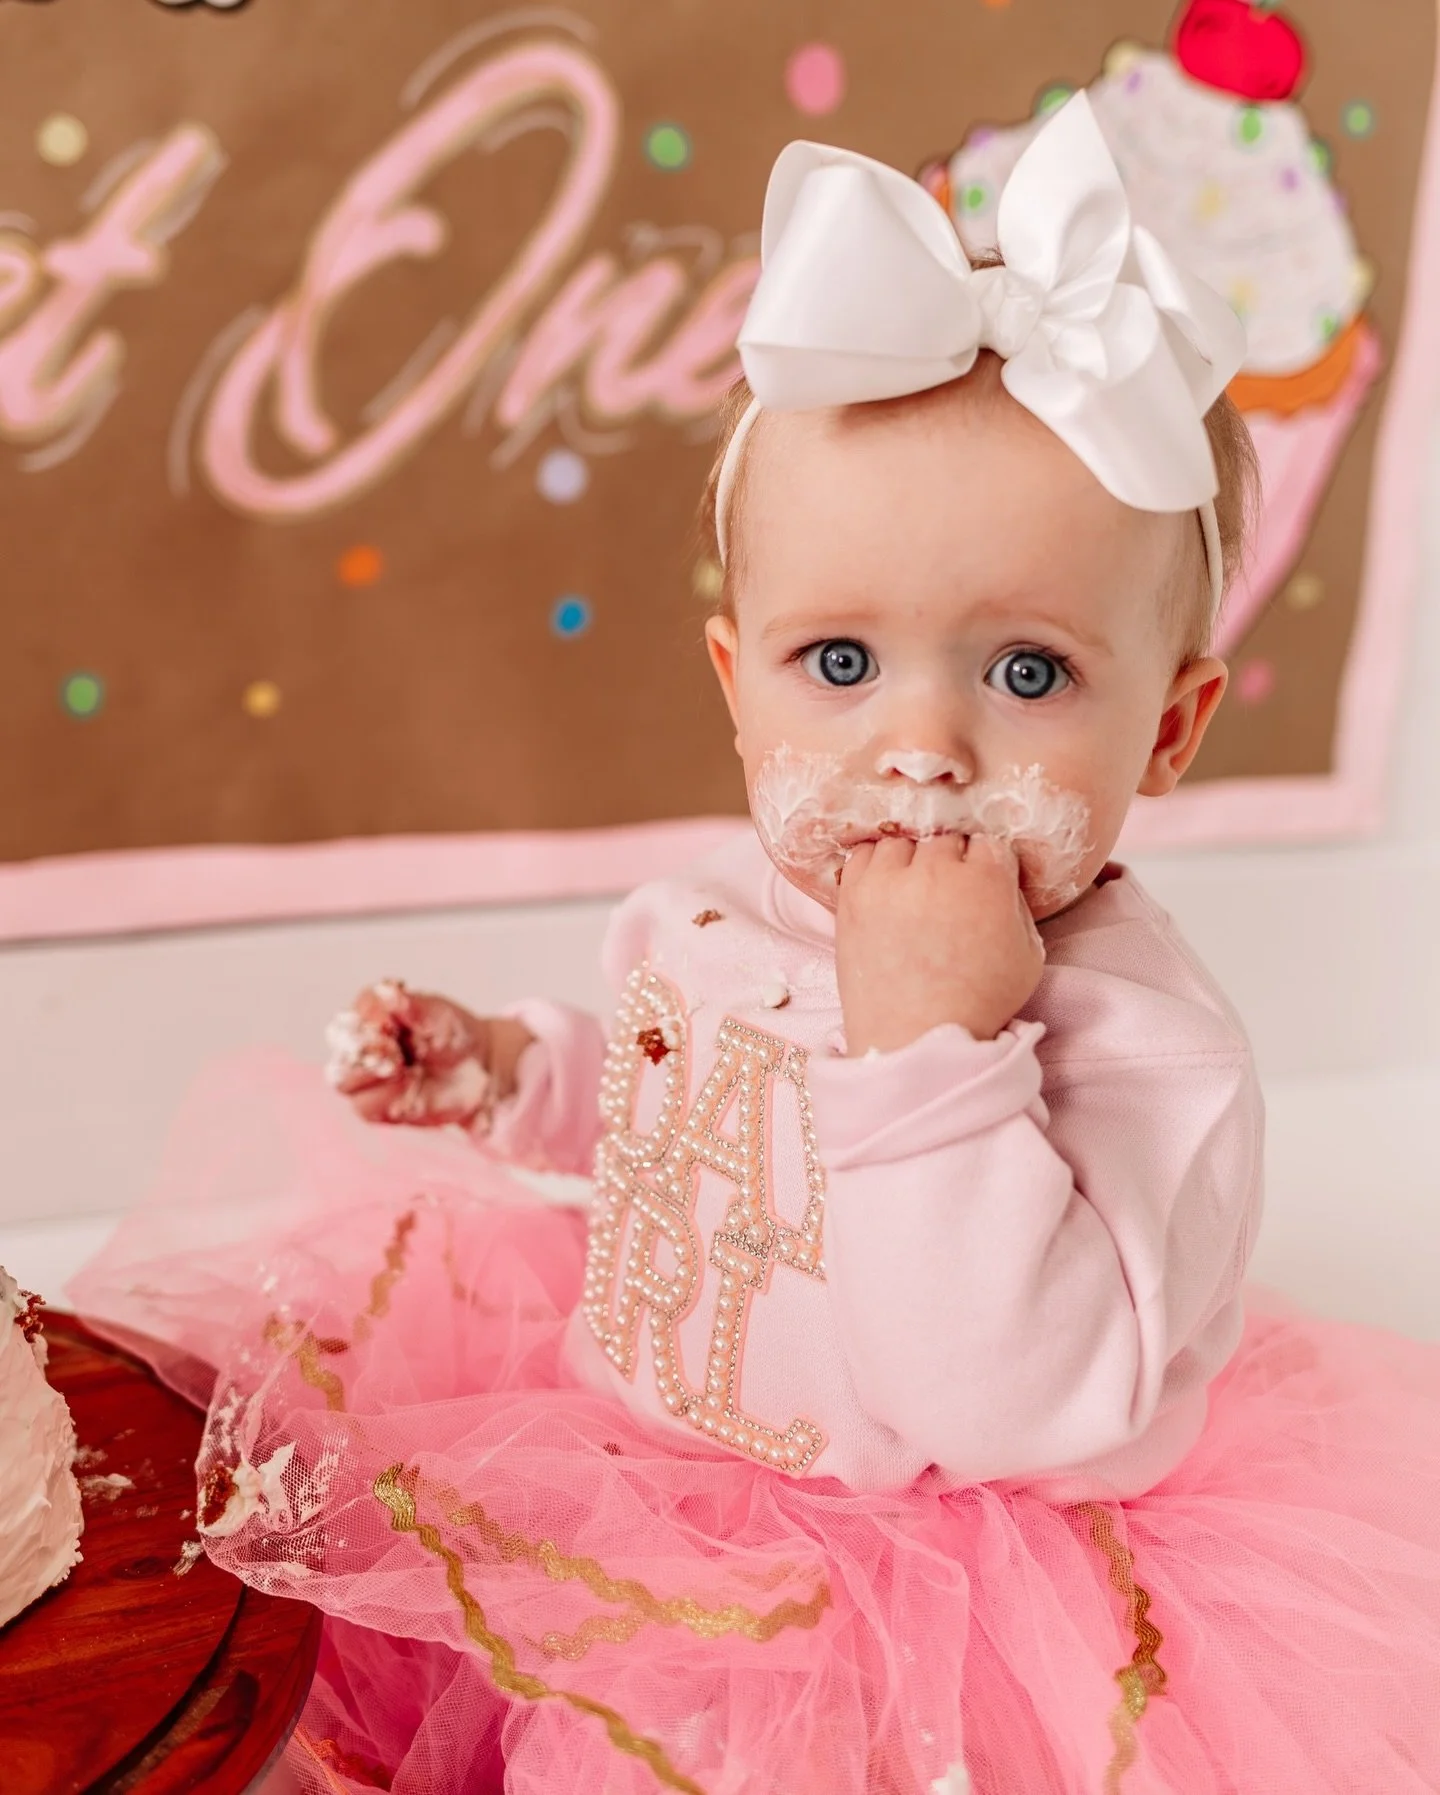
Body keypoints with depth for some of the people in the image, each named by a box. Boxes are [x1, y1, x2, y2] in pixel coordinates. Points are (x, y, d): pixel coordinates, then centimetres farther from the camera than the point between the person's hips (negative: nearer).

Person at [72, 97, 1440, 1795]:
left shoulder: (1144, 1048, -27)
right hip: (627, 1456, 7)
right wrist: (507, 1067, 2)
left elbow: (1022, 1419, -35)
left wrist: (934, 1045, -40)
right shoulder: (713, 918, -3)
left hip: (915, 1578, -6)